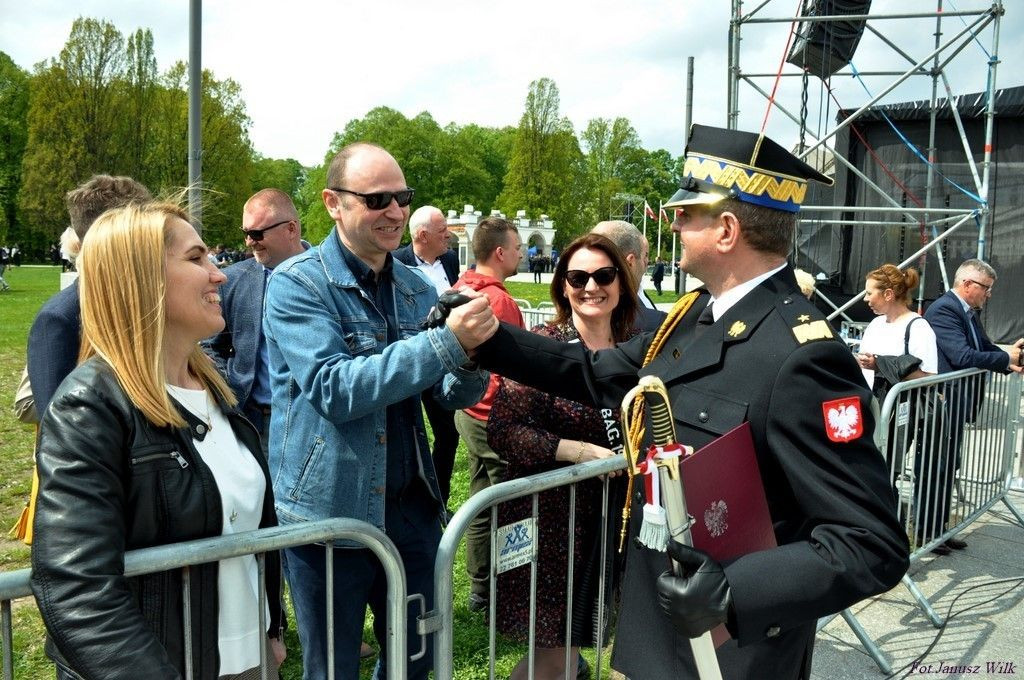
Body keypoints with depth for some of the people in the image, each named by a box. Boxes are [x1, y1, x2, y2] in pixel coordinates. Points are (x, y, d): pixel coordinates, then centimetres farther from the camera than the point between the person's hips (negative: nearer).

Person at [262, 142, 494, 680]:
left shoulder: (416, 288, 5)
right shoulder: (296, 284, -12)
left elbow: (453, 396, 5)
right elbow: (334, 390, -24)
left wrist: (473, 357, -18)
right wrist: (445, 342, -30)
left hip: (411, 508, 5)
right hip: (328, 514, -5)